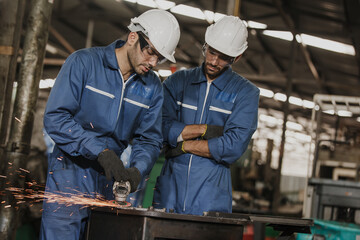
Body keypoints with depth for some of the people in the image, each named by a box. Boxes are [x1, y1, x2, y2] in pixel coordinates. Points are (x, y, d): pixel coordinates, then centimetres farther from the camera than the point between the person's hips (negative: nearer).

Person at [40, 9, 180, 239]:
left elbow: (150, 140, 9)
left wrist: (137, 169, -14)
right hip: (69, 177, -4)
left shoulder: (152, 88, 6)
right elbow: (55, 117, -15)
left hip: (109, 185, 4)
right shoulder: (84, 62, -8)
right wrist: (100, 151, -23)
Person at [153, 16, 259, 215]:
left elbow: (233, 147, -9)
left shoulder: (246, 93, 3)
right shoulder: (178, 81, 11)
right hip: (169, 190, 2)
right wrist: (205, 130, -9)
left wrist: (185, 145, -6)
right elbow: (161, 127, -3)